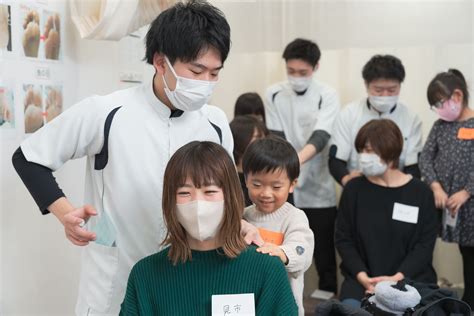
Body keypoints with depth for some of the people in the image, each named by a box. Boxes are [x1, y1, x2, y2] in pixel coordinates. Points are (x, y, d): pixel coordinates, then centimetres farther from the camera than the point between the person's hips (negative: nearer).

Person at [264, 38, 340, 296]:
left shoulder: (327, 96, -6)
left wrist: (295, 161, -37)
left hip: (318, 188, -1)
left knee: (324, 251, 6)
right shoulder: (274, 94, 1)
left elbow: (320, 137, -19)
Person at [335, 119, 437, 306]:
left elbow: (425, 244, -1)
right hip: (362, 277, 1)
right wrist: (362, 277, -12)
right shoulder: (353, 189, 2)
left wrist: (397, 278, -15)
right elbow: (343, 238, 2)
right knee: (349, 307, -26)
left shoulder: (421, 192, 0)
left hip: (410, 278, 0)